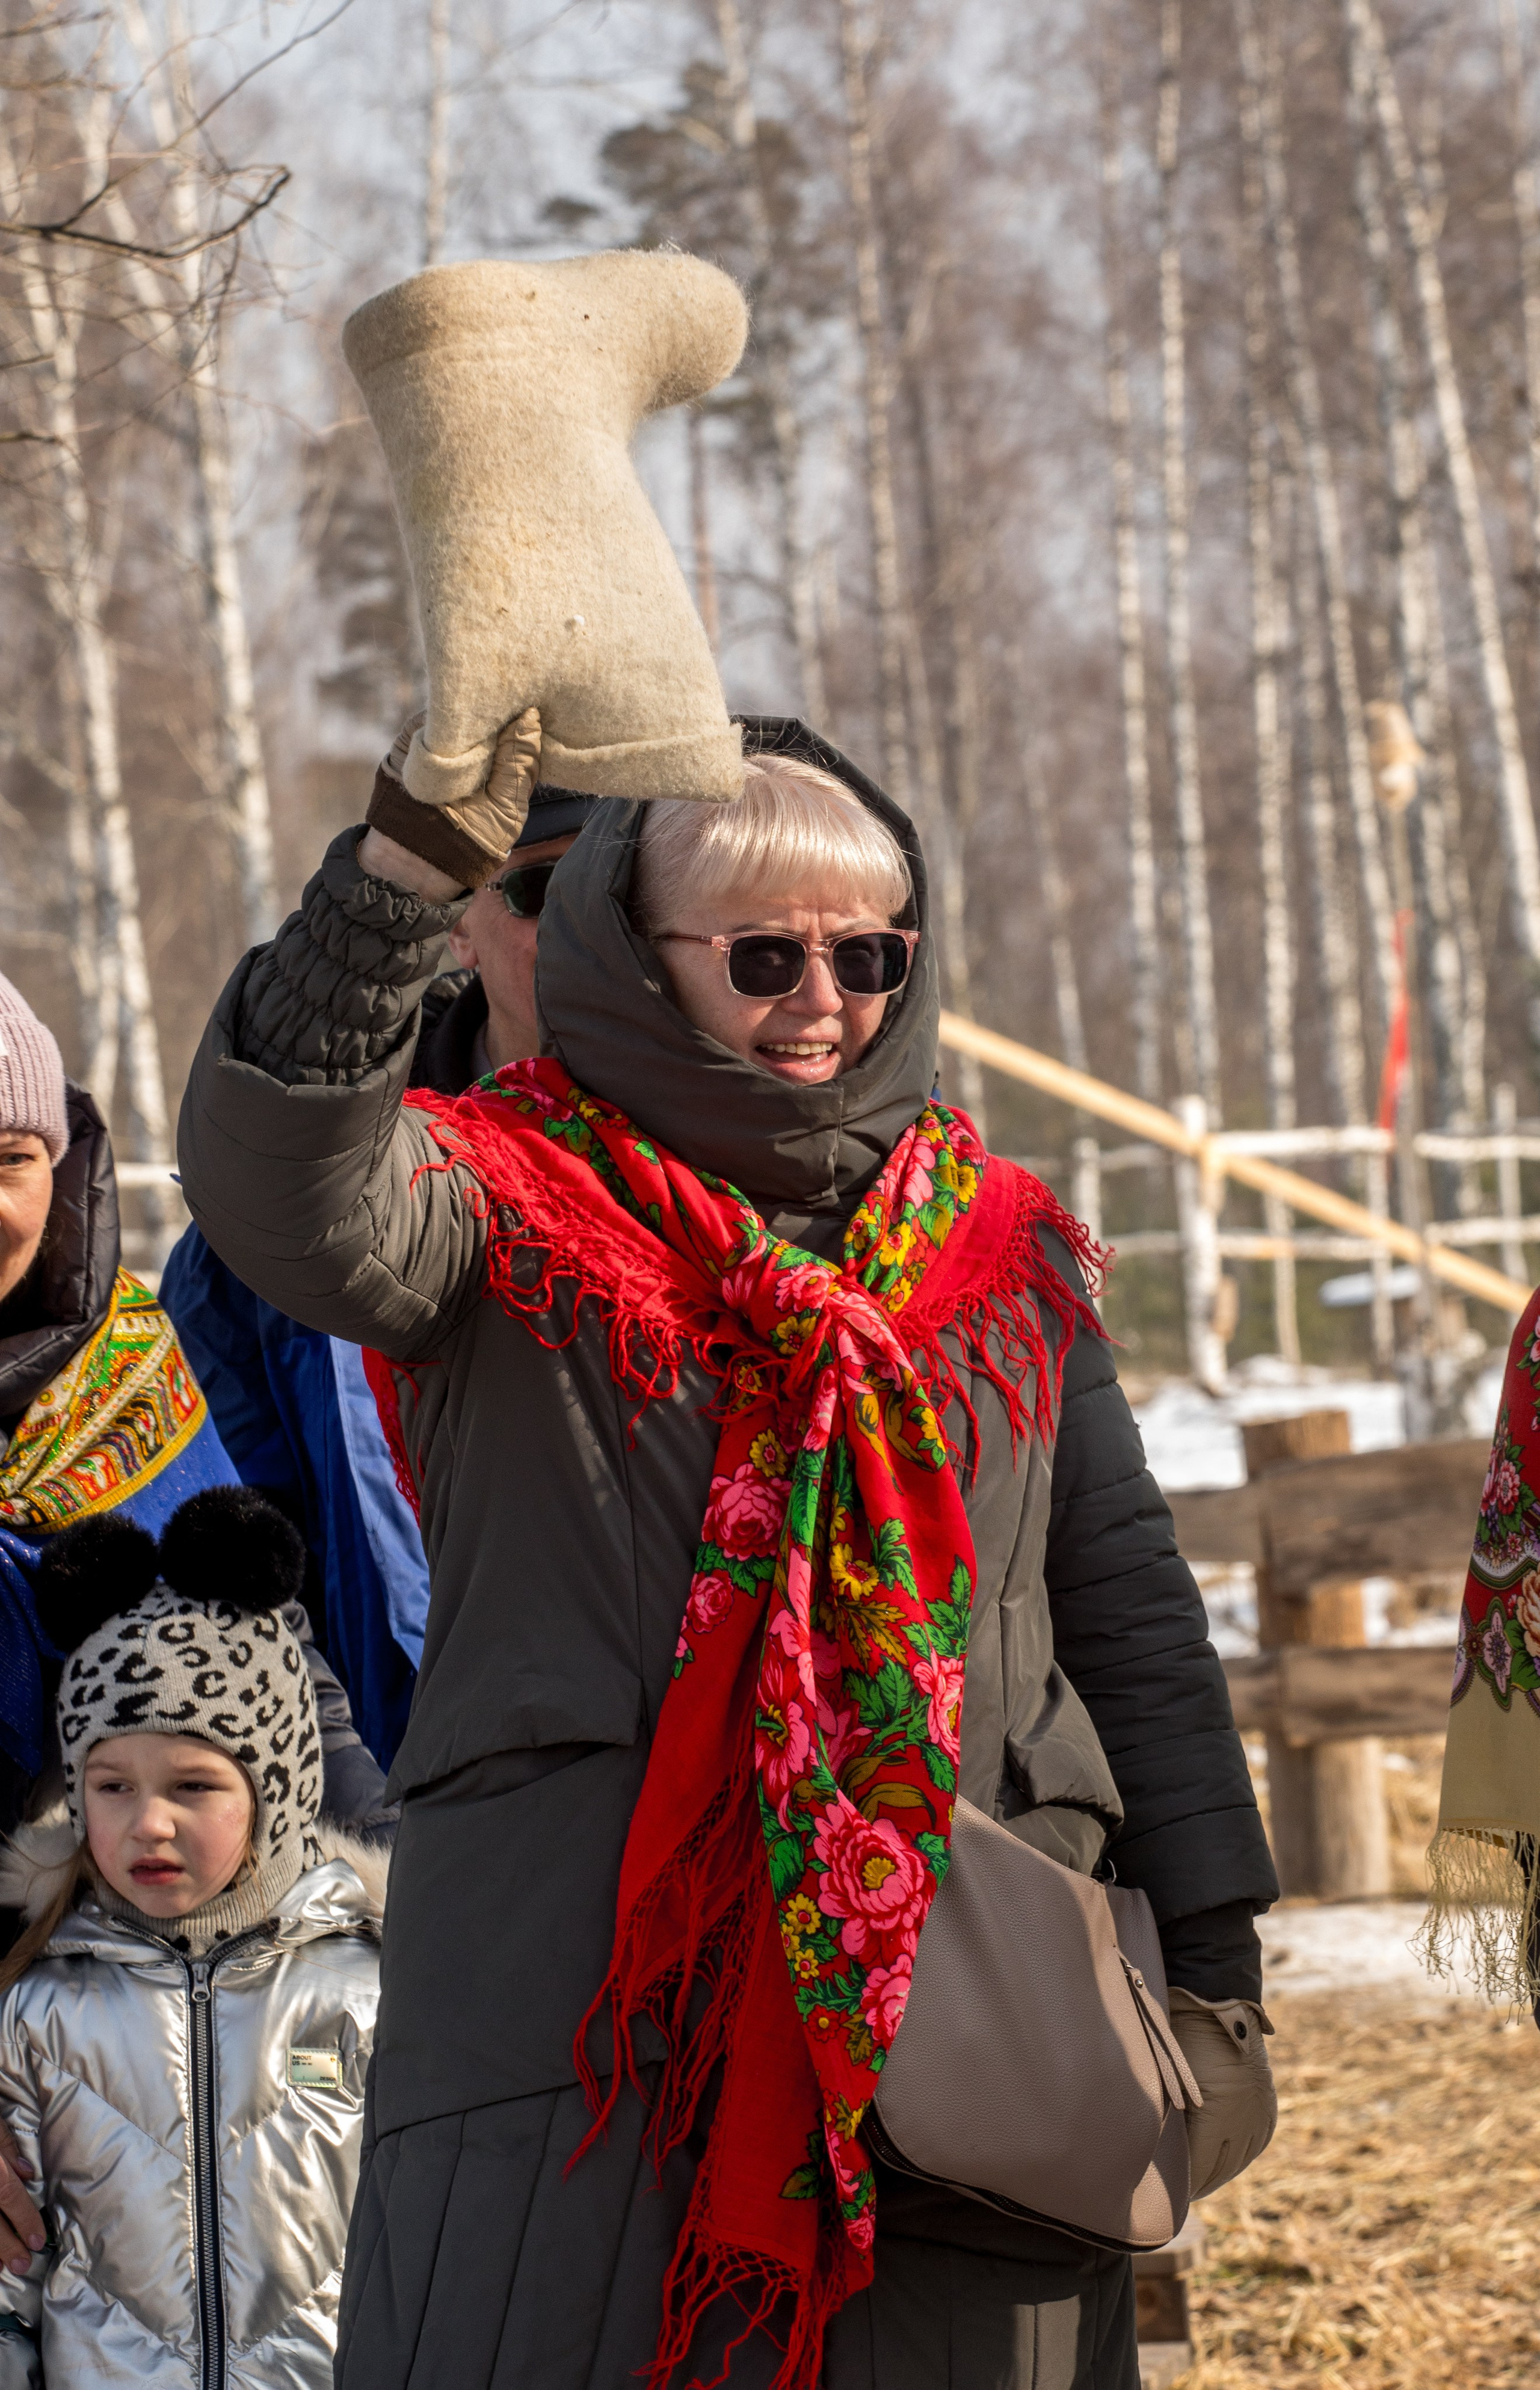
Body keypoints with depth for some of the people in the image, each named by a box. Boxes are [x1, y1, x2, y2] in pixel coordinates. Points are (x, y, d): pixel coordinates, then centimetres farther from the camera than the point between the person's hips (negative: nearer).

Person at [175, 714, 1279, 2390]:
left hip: (964, 2024, 3)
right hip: (584, 2010, -3)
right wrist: (407, 867, -34)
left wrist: (1210, 1955, 12)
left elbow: (1127, 1599, 18)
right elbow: (298, 1207, -20)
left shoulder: (1001, 1246, 16)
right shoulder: (515, 1204, 3)